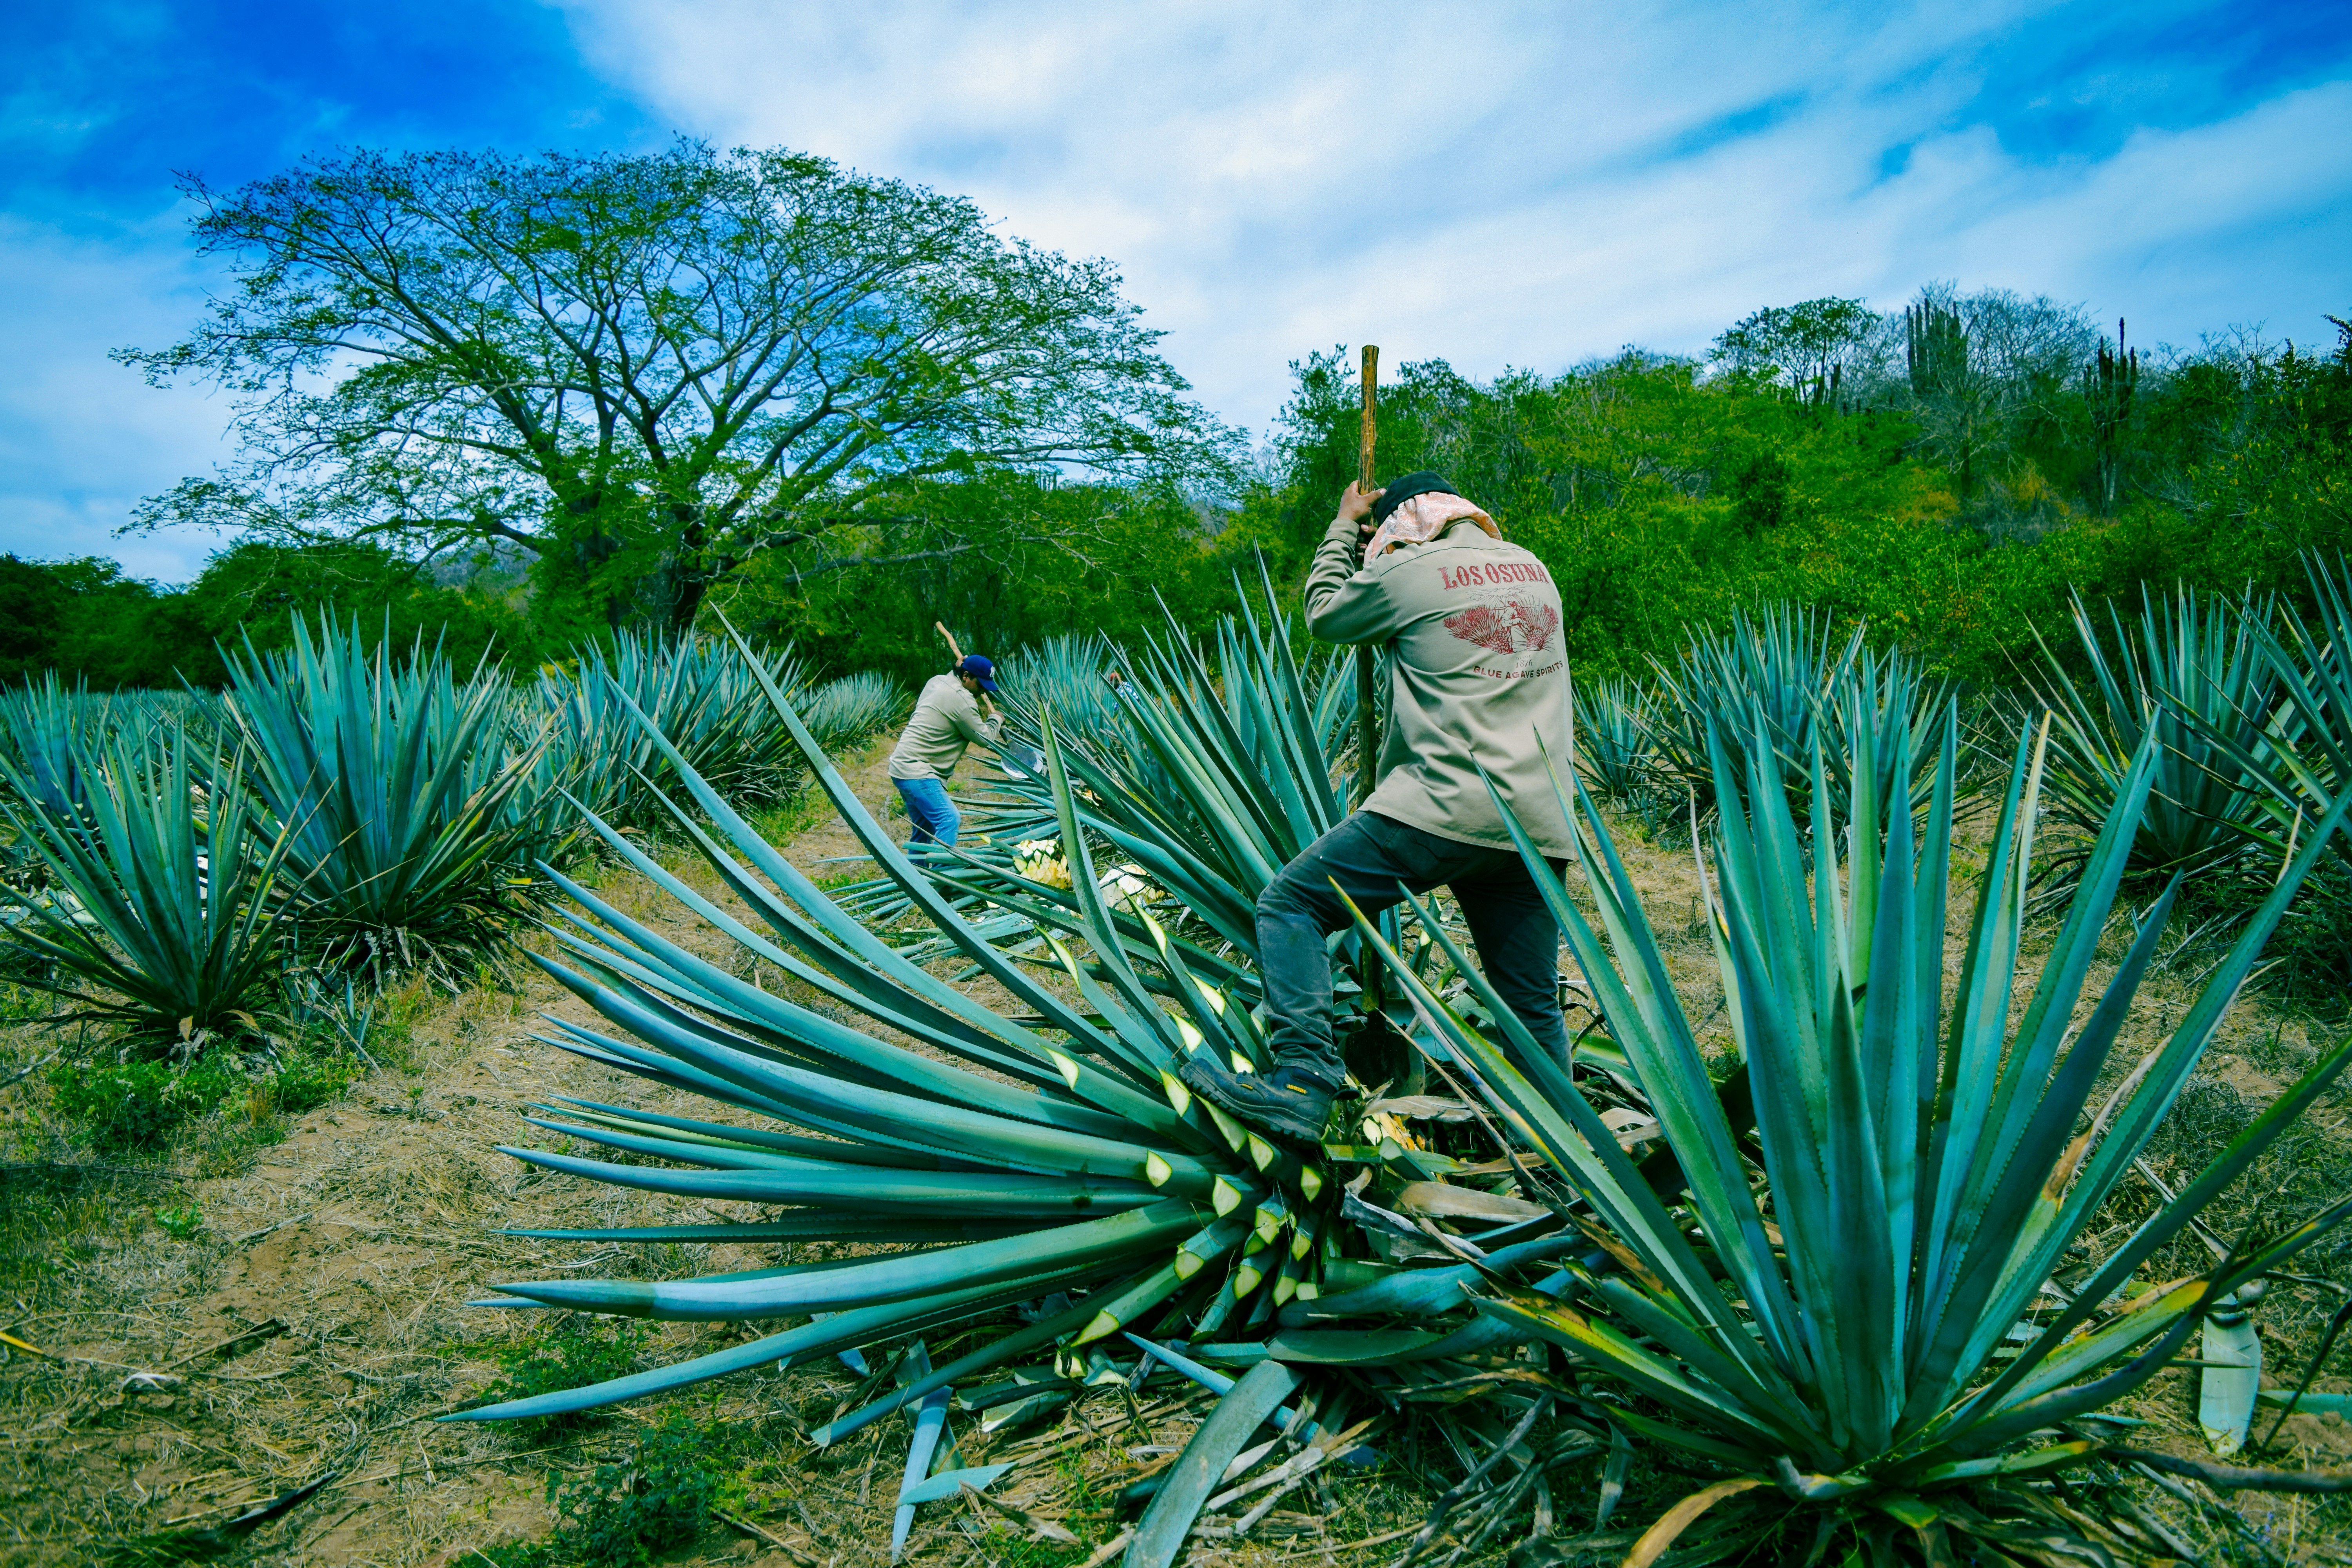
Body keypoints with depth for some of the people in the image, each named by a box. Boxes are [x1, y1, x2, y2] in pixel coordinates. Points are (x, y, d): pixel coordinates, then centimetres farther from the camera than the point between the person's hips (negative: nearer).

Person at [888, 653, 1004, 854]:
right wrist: (996, 717, 11)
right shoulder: (962, 700, -17)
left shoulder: (937, 681, 11)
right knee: (949, 820, -20)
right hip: (917, 772, -11)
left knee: (924, 828, 17)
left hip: (903, 766, 11)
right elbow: (985, 737, -9)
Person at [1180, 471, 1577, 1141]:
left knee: (1290, 904, 0)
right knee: (1533, 1008, 15)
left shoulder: (1406, 570, 0)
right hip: (1540, 829, 7)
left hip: (1444, 810, -7)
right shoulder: (1534, 570, 19)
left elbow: (1325, 613, 17)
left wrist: (1344, 527, 32)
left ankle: (1301, 1083, -11)